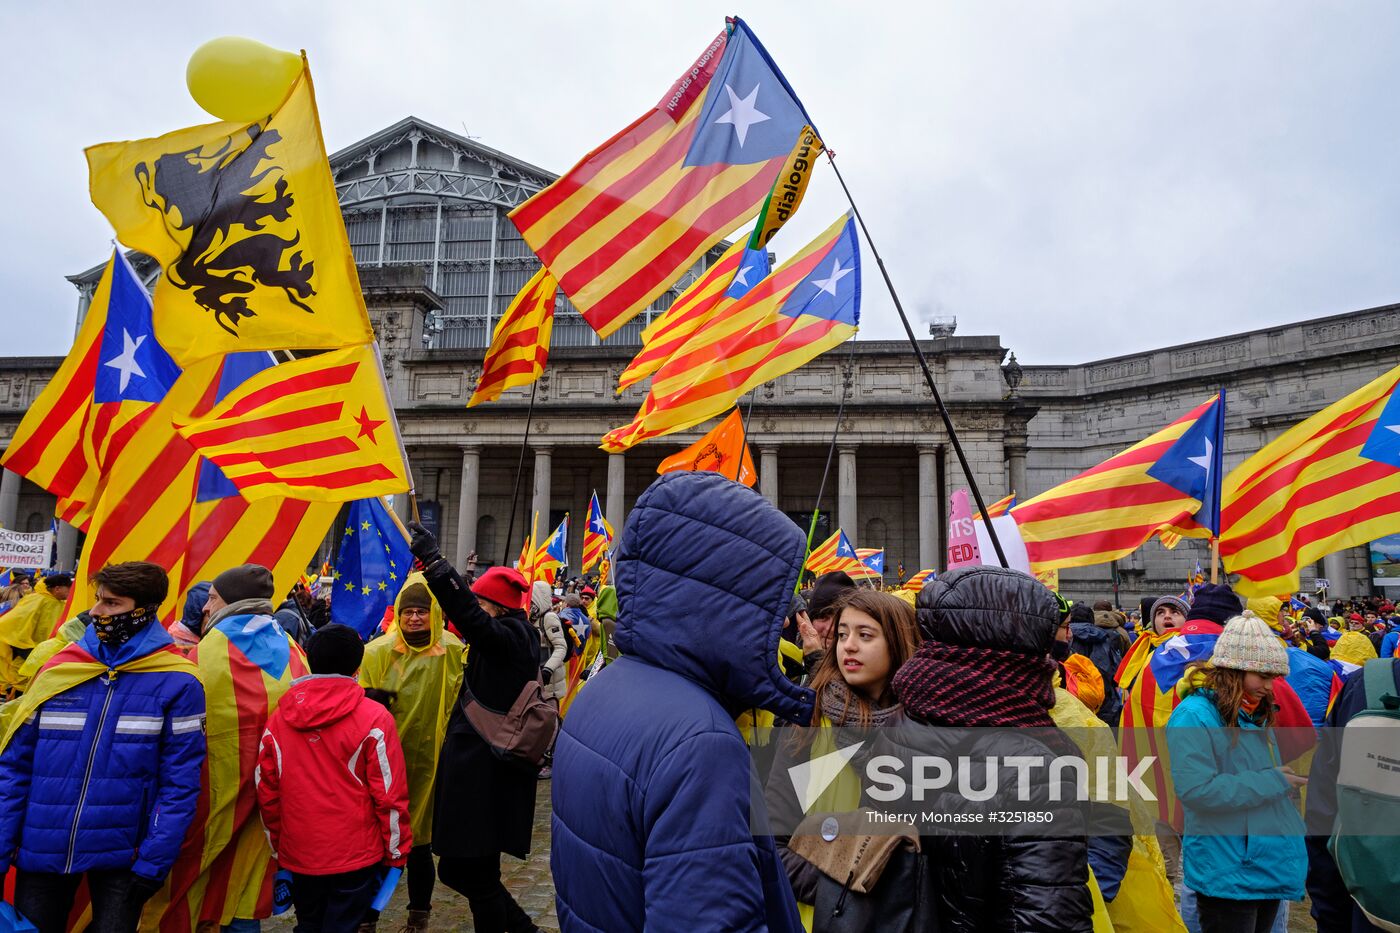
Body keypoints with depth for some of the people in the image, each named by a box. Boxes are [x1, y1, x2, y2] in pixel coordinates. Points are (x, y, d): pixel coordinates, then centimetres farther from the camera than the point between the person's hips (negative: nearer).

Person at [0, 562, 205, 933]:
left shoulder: (177, 684, -11)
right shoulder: (59, 668, -1)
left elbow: (180, 783, -10)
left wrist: (152, 865, -13)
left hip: (121, 858, -3)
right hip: (41, 851, 3)